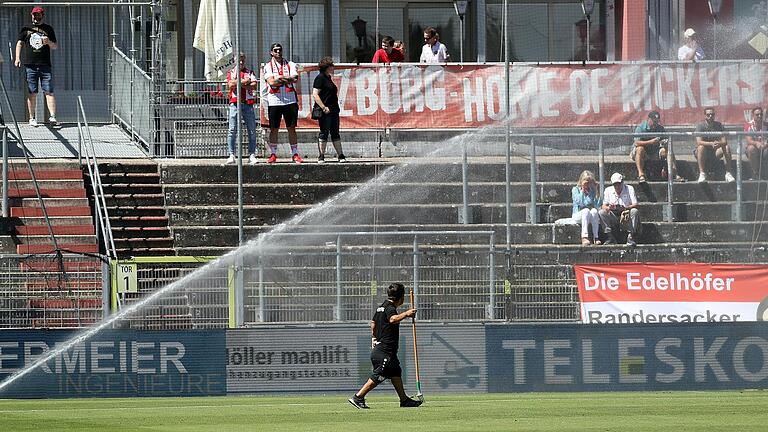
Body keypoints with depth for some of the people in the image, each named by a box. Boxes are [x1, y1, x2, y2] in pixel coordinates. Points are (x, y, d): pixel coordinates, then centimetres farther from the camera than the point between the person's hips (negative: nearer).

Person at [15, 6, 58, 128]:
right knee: (32, 93, -1)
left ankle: (52, 117, -12)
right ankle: (32, 118, 3)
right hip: (30, 65, 0)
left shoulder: (48, 29, 14)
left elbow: (55, 46, 15)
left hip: (45, 66, 0)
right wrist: (17, 58, -3)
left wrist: (49, 42, -8)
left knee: (49, 92, -7)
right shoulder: (26, 29, 14)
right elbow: (19, 43, 11)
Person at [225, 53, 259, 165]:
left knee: (252, 130, -1)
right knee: (232, 130, -5)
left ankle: (252, 155, 3)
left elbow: (254, 85, -1)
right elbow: (230, 84, -6)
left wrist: (239, 83, -7)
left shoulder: (250, 72, 15)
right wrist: (245, 81, -6)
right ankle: (231, 155, -4)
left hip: (248, 104, 1)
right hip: (235, 103, -1)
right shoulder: (231, 72, 13)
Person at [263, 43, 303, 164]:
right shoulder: (268, 67, 6)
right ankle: (273, 154, 9)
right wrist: (287, 79, -8)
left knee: (291, 128, 2)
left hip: (290, 100, 1)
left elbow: (295, 79, -6)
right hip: (274, 101, -1)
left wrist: (279, 78, -11)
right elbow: (271, 82, -10)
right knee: (273, 129, 2)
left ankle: (295, 154, 4)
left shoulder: (291, 65, 10)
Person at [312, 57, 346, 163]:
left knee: (335, 133, 10)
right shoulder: (320, 78, -11)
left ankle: (340, 155, 13)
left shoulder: (328, 78, 17)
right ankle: (321, 157, 0)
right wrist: (323, 107, -22)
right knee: (324, 133, -5)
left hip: (333, 110, 9)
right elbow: (315, 94, -17)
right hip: (325, 111, -9)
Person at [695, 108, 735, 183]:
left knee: (727, 148, -23)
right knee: (701, 147, -35)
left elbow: (724, 142, -9)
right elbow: (699, 142, -23)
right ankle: (702, 174, -38)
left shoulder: (719, 125, 0)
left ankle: (728, 174, -26)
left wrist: (718, 143, -34)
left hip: (715, 152, 3)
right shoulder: (700, 126, -8)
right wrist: (711, 144, -40)